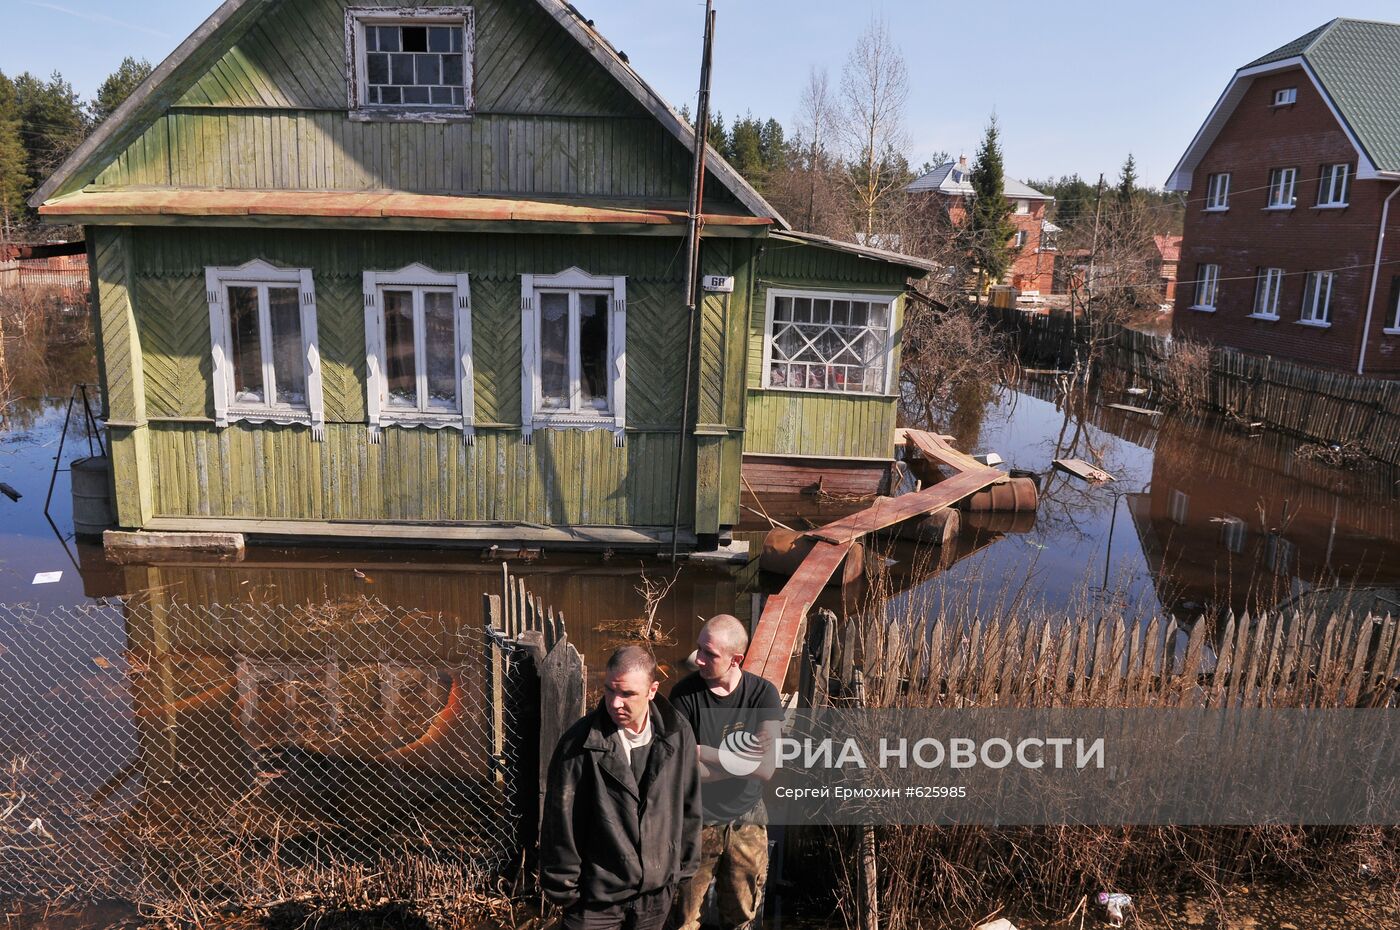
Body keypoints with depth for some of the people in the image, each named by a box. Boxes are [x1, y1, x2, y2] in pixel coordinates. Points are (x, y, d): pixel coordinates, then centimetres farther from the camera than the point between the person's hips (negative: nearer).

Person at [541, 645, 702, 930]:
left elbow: (689, 807, 5)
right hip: (595, 898, -3)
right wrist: (563, 887, -6)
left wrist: (685, 865, 9)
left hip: (658, 892, 4)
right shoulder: (579, 742, -18)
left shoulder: (678, 734, -6)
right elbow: (560, 821, -10)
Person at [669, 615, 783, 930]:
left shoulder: (763, 693, -12)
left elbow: (765, 769, -21)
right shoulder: (685, 694, -14)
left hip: (746, 823, 1)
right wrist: (737, 758, -19)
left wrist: (700, 751, -20)